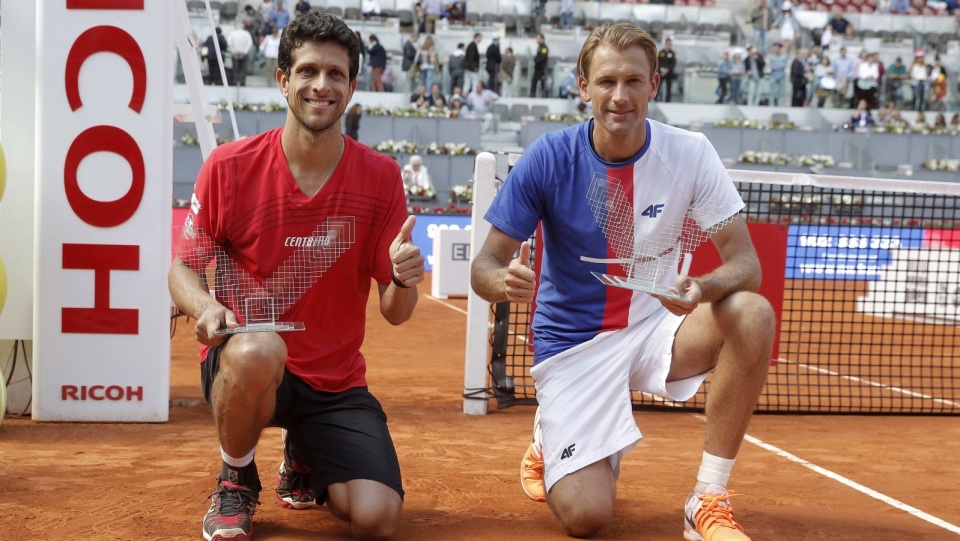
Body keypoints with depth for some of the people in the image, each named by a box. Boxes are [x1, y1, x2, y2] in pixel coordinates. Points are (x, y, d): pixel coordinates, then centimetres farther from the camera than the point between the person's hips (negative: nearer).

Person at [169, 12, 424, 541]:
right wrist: (204, 305, -22)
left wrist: (404, 281, -24)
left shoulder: (380, 175, -4)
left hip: (335, 381, 2)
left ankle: (303, 461, 23)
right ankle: (236, 481, -5)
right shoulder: (229, 166, -6)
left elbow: (394, 313, -1)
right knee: (258, 349, -39)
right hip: (244, 365, -2)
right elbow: (183, 267, 1)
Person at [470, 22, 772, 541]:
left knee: (753, 314, -29)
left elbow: (745, 262, -12)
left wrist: (703, 288, -36)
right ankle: (548, 444, 23)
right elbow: (486, 261, -10)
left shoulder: (689, 152, -10)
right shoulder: (549, 158, -14)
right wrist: (502, 279, -35)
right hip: (573, 341, -2)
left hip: (654, 327, 2)